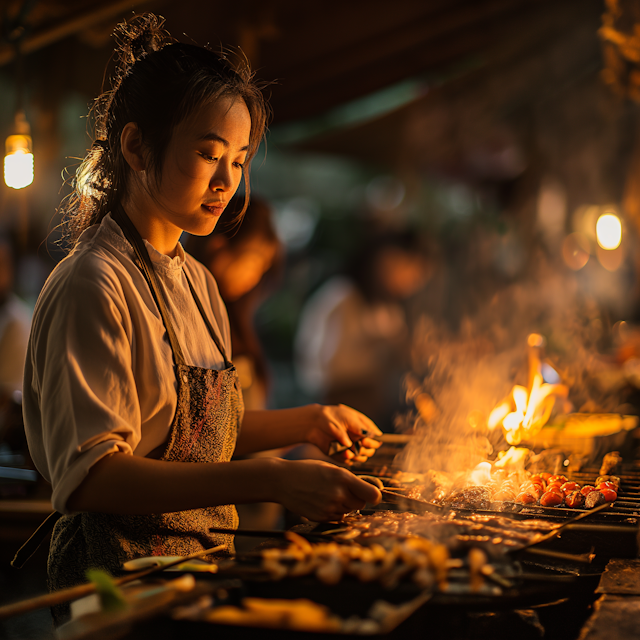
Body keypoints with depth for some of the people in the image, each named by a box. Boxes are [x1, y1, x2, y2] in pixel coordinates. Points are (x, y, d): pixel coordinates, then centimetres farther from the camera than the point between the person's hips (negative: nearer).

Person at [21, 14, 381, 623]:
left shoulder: (197, 282, 14)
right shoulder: (93, 286, -13)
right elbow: (89, 474, -22)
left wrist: (306, 421, 8)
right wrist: (270, 481, -29)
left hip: (202, 569, 8)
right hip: (121, 583, -8)